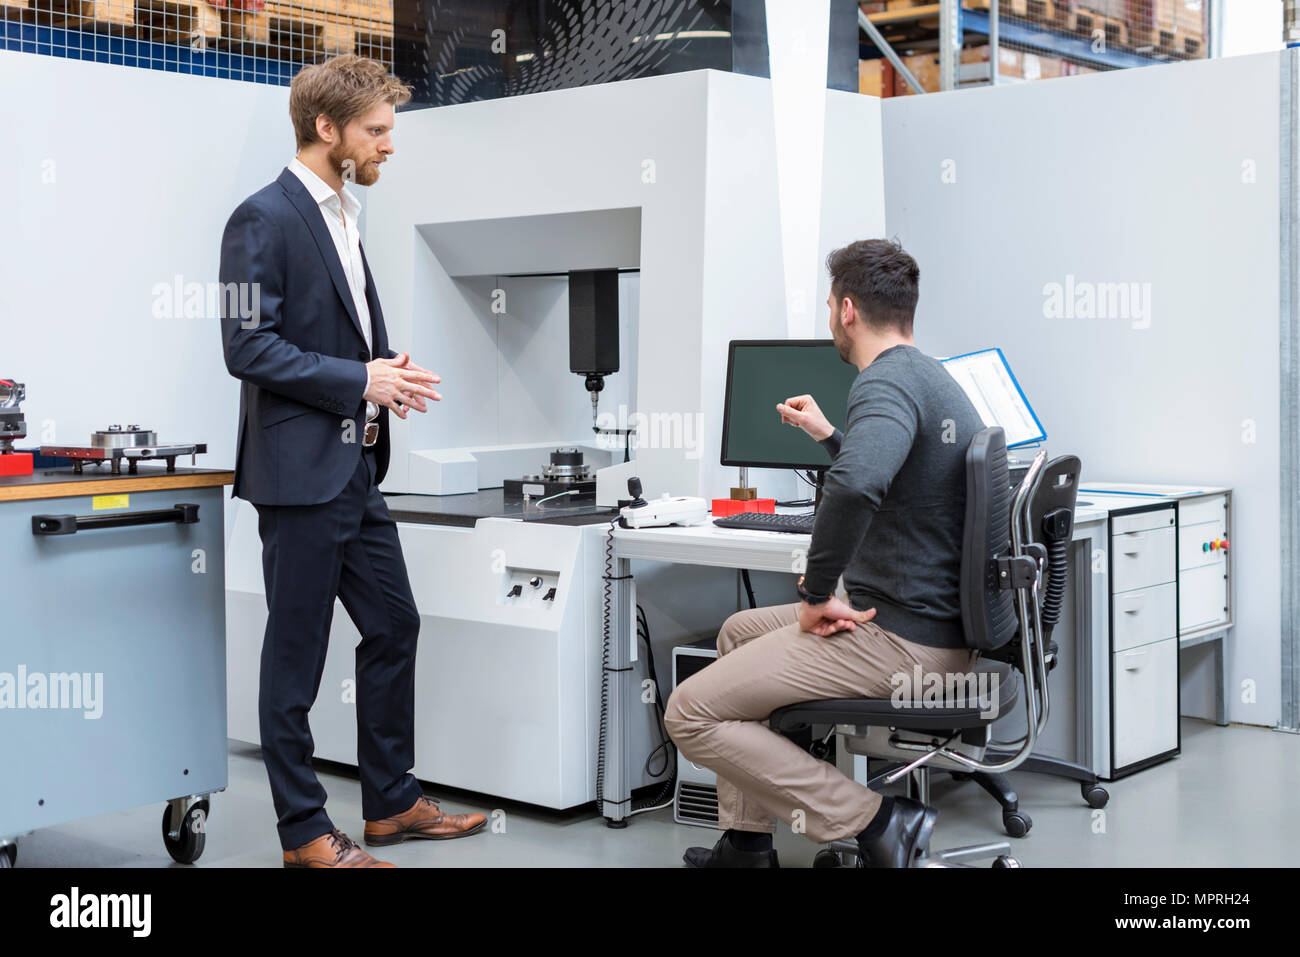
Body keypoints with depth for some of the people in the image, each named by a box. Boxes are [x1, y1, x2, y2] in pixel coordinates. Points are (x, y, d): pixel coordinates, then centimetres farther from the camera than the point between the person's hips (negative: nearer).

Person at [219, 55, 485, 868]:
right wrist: (362, 380, -18)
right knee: (296, 653, 2)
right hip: (300, 472, -9)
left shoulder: (343, 214, 15)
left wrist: (386, 370, 2)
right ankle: (304, 832, 14)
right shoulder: (265, 220, -13)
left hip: (357, 470, 9)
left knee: (395, 626, 14)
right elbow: (248, 347, -19)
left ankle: (393, 802, 28)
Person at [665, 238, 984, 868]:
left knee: (690, 715, -9)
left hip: (900, 643, -11)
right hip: (935, 622, 11)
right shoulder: (934, 380, 15)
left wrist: (816, 594, -27)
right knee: (740, 629, 28)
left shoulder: (887, 383, -19)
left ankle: (874, 821, -9)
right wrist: (827, 434, 41)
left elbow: (854, 487, -40)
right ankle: (746, 840, 30)